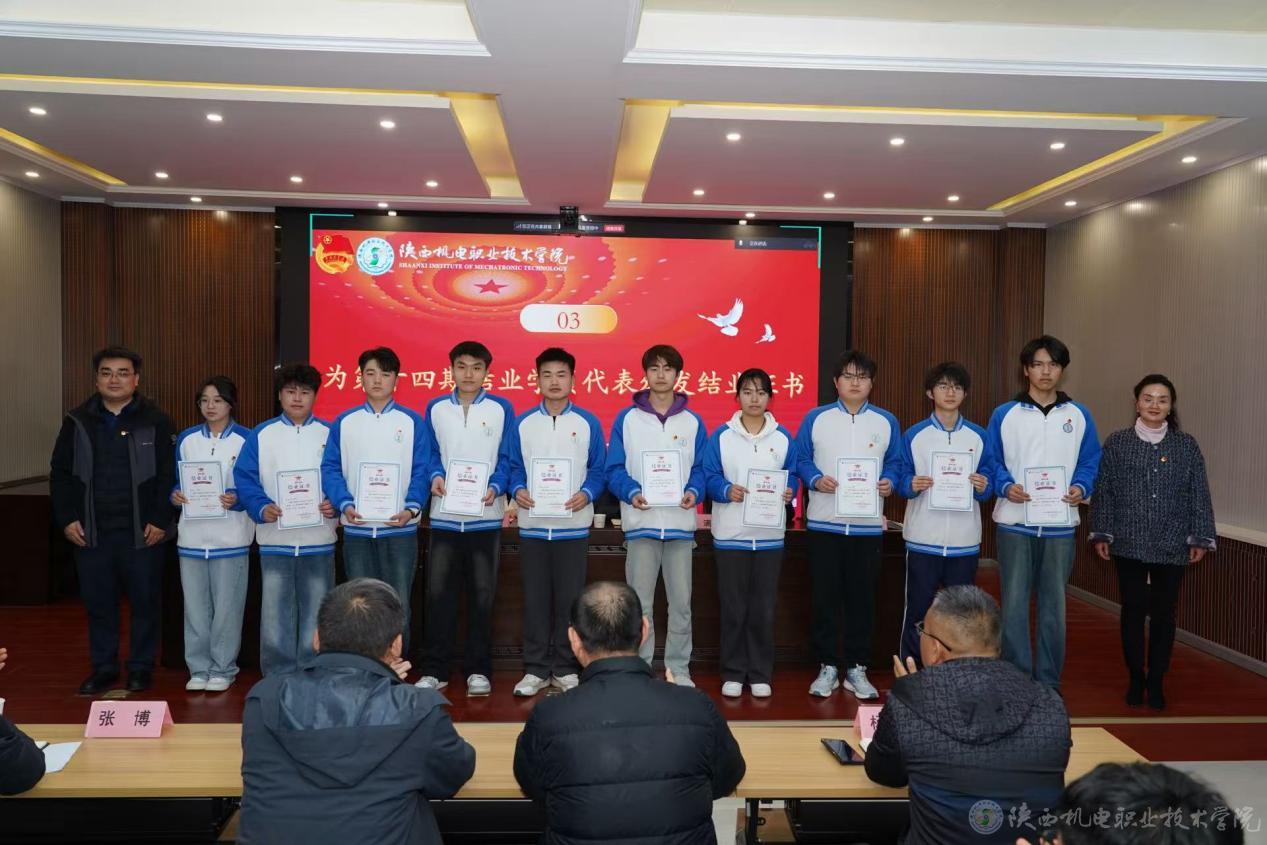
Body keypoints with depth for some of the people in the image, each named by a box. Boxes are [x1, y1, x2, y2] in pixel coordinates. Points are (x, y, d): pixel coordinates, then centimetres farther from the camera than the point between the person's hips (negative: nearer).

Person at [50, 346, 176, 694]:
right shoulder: (78, 421, 7)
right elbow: (60, 473, 10)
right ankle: (103, 668, 24)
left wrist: (160, 519, -9)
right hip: (91, 532, 3)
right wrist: (66, 518, 1)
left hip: (142, 532, -3)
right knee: (98, 602, 10)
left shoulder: (155, 421, -2)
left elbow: (169, 475, -4)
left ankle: (141, 668, 19)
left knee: (145, 601, 5)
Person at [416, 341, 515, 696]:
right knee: (438, 592, 3)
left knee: (482, 594, 6)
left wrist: (495, 488, -17)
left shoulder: (501, 409, 3)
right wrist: (436, 476, -11)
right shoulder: (436, 408, 8)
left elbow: (506, 459, 1)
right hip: (444, 516, 1)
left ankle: (478, 670, 17)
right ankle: (434, 669, 15)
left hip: (485, 516, -1)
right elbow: (430, 454, 10)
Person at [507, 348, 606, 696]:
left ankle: (565, 668, 17)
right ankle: (536, 669, 16)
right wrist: (518, 491, -14)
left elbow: (598, 470, 2)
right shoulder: (522, 423, 5)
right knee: (535, 599, 6)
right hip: (532, 525, 1)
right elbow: (514, 468, 6)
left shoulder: (588, 423, 2)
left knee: (569, 598, 5)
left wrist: (586, 494, -16)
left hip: (573, 525, -1)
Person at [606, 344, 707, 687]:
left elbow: (701, 469, 8)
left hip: (681, 522, 1)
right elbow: (614, 469, 1)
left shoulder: (693, 422, 8)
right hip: (640, 522, -1)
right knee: (640, 603, 4)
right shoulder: (626, 419, 5)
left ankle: (679, 668, 18)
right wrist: (631, 492, -16)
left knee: (681, 602, 6)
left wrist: (694, 491, -12)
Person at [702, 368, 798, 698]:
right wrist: (727, 490, -22)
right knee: (733, 608, 4)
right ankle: (733, 673, 16)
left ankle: (760, 674, 19)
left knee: (764, 609, 6)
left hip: (770, 535, 2)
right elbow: (709, 476, -3)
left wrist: (787, 493, -14)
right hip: (730, 534, -1)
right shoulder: (721, 436, 1)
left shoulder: (783, 438, 7)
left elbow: (791, 477, 7)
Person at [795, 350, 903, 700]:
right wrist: (815, 480, -15)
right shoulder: (816, 418, 4)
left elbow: (896, 463, 9)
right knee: (824, 598, 4)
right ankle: (827, 667, 17)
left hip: (868, 525, 1)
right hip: (823, 523, -1)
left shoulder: (886, 422, 8)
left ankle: (856, 668, 20)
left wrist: (889, 483, -11)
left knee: (862, 598, 6)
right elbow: (801, 460, 3)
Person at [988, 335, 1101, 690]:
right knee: (1014, 605, 1)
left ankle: (1048, 682, 21)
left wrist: (1081, 488, -11)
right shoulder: (1004, 414, 2)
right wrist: (1005, 486, -16)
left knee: (1054, 607, 9)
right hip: (1015, 524, -2)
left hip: (1060, 525, 2)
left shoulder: (1080, 416, 7)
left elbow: (1090, 462, 8)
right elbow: (991, 463, 3)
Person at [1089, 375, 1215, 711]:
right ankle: (1135, 679, 20)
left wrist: (1200, 538, 0)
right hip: (1129, 544, 0)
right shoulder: (1116, 443, 1)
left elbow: (1199, 496, 4)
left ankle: (1156, 681, 21)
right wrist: (1101, 534, -1)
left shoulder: (1187, 445, 3)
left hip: (1172, 546, 1)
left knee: (1163, 613, 7)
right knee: (1133, 610, 6)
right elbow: (1104, 491, 2)